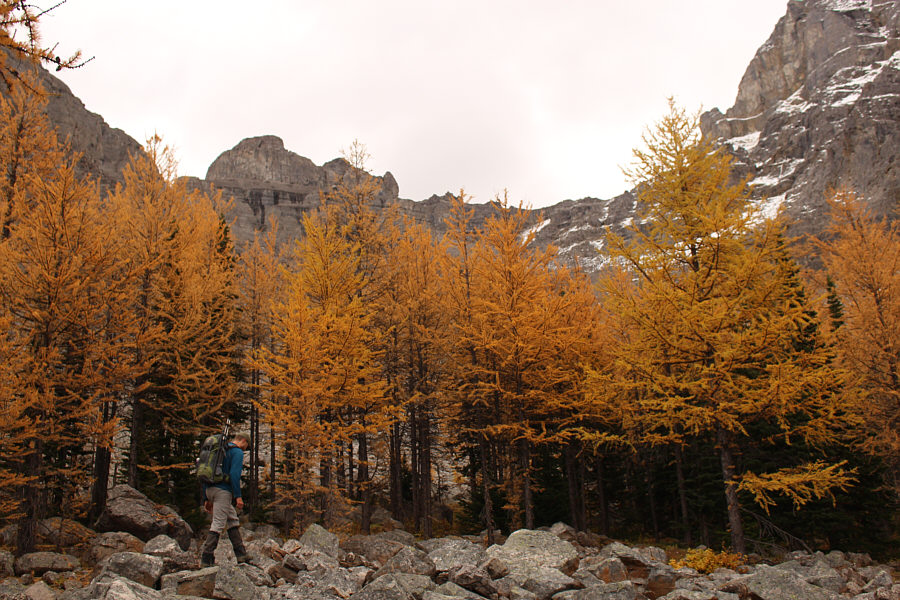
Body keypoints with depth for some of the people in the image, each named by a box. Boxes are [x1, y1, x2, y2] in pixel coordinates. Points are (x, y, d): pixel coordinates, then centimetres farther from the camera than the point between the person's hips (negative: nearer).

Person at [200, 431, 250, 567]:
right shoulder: (237, 452, -4)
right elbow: (234, 474, -17)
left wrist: (207, 498, 22)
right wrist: (238, 496, -17)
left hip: (210, 489, 9)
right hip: (222, 490, -9)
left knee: (232, 519, 15)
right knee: (218, 525, -6)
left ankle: (241, 554, 15)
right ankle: (206, 559, -8)